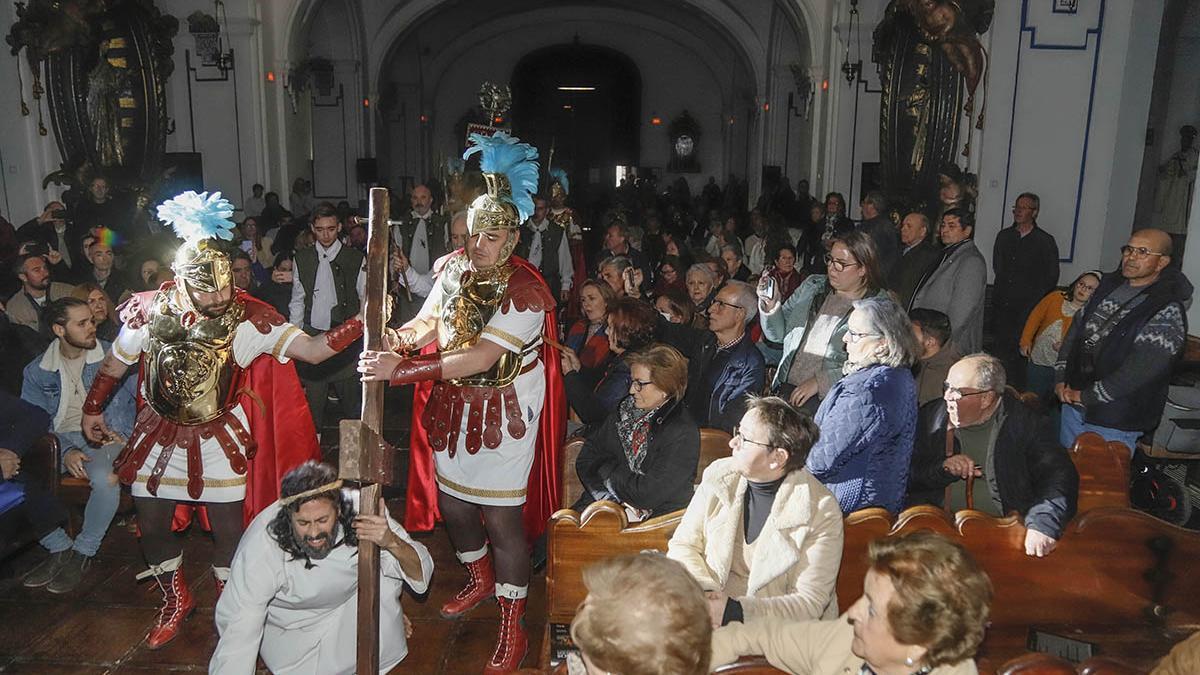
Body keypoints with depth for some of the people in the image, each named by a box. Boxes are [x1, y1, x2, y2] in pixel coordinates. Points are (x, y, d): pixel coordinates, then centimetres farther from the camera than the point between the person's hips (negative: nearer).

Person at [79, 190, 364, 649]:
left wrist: (359, 324, -43)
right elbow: (116, 362, 6)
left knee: (228, 530, 5)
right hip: (160, 435, 3)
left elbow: (312, 349, -28)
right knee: (151, 527, 13)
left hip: (221, 439, -2)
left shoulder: (249, 318, -20)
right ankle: (177, 600, 40)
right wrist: (92, 409, 16)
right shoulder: (150, 312, -13)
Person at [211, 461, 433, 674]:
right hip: (290, 620, -1)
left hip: (350, 594, 1)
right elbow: (239, 631, -30)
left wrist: (392, 542, -46)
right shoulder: (260, 548, -35)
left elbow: (420, 573, -26)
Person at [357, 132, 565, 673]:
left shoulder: (524, 290, -23)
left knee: (501, 518, -1)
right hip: (455, 405, 7)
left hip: (504, 413, -7)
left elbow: (481, 358, -30)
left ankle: (513, 629, 17)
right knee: (452, 502, 18)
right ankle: (480, 581, 47)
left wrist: (402, 370, -35)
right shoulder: (455, 268, -2)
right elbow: (429, 323, 4)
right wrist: (398, 338, -21)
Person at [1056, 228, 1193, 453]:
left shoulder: (1168, 311, -15)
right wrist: (1061, 379, 2)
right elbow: (1076, 329, 12)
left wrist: (1086, 396, -18)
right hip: (1072, 403, 6)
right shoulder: (1109, 285, 8)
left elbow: (1142, 368, -23)